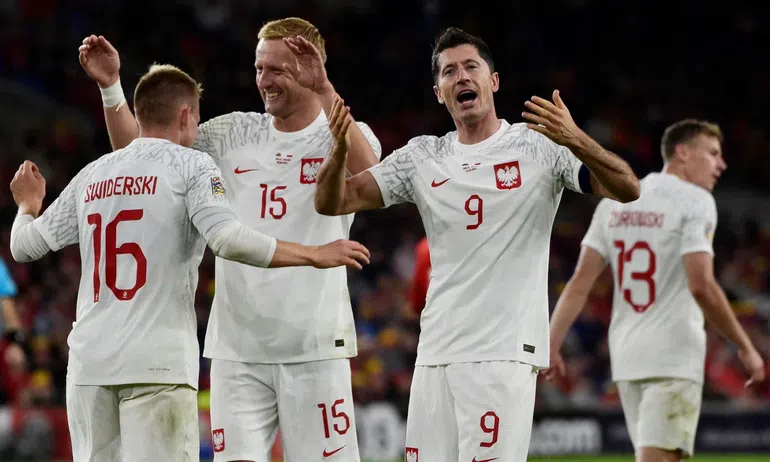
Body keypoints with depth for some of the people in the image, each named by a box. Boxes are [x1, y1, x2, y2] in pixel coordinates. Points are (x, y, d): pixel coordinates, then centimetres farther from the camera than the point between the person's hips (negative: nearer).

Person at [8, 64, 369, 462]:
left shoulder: (91, 175, 14)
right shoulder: (190, 165, 0)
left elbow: (25, 246, 18)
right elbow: (229, 240, -14)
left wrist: (28, 204, 40)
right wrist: (315, 255, -7)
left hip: (88, 363, 5)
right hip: (157, 361, -5)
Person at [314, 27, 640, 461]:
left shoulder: (538, 145, 1)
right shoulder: (422, 157, 12)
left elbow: (627, 190, -9)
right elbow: (332, 203, 10)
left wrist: (576, 140, -27)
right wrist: (340, 151, -12)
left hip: (505, 354, -4)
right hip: (435, 355, 4)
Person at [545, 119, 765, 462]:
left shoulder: (614, 203, 12)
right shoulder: (695, 202, -7)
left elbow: (580, 283, 6)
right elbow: (701, 286, -17)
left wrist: (550, 345, 6)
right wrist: (745, 348, -9)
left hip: (625, 357, 7)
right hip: (675, 357, -7)